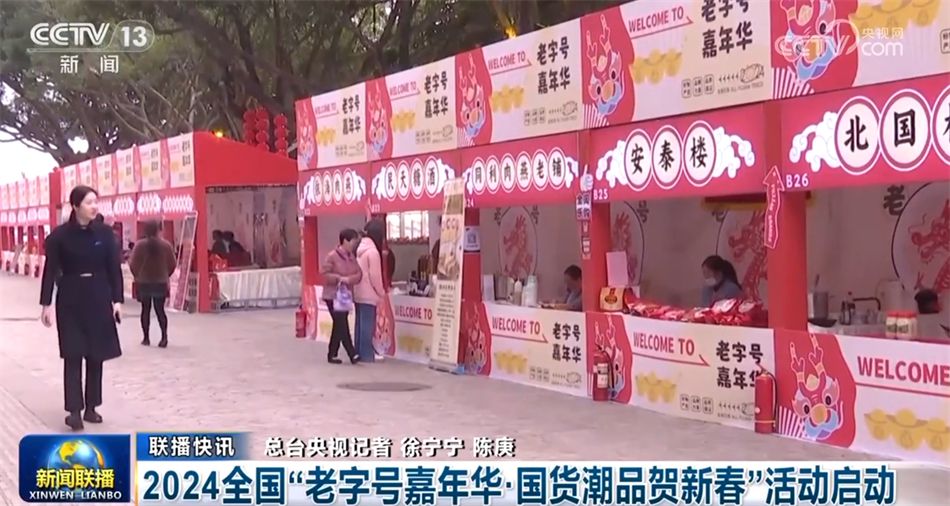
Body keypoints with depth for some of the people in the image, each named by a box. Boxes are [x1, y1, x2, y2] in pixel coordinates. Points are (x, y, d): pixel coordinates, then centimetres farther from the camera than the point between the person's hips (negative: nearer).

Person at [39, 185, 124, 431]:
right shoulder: (59, 235, -6)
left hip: (99, 298, 3)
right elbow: (50, 271, -4)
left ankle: (91, 407, 17)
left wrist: (117, 300, -3)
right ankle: (74, 410, -4)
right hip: (70, 299, -3)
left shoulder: (105, 233, 0)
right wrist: (46, 303, -7)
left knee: (96, 355, 7)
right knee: (73, 355, -4)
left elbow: (114, 268, 3)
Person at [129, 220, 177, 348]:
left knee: (145, 309, 9)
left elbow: (133, 264, -7)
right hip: (161, 282, 1)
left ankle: (146, 338, 11)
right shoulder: (166, 245, -5)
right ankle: (164, 336, -12)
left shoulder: (140, 245, -10)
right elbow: (172, 264, -1)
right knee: (160, 309, 4)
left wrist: (137, 276, 12)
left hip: (143, 282, -1)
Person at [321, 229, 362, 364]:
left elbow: (359, 274, 2)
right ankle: (352, 354, -11)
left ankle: (332, 354, 19)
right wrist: (339, 278, -24)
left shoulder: (351, 257, 8)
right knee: (342, 325, -10)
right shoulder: (332, 256, -12)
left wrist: (349, 279, -18)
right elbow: (324, 274, -15)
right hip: (333, 296, -8)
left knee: (339, 326, 11)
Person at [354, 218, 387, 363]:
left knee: (360, 323, 12)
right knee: (368, 325, -4)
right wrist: (381, 293, -3)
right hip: (369, 295, -9)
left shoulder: (360, 248, 11)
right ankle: (367, 354, -1)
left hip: (358, 293, 9)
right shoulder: (373, 251, -16)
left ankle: (359, 352, 17)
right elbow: (375, 275, -16)